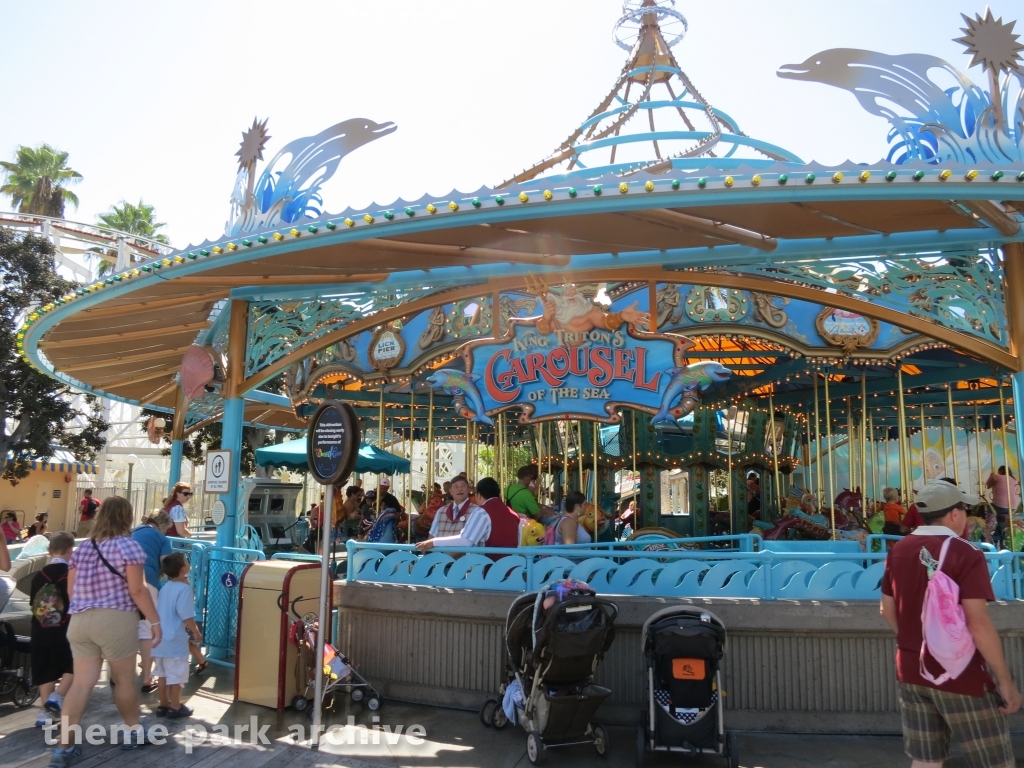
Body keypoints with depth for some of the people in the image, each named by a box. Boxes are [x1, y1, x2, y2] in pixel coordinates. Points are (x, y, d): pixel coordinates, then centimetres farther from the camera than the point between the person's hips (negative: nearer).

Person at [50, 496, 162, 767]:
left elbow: (71, 590, 15)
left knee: (81, 683, 6)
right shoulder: (128, 546, -8)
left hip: (79, 621, 5)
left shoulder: (81, 548, 11)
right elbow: (138, 590, -13)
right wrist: (155, 621, -7)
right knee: (124, 679, 9)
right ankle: (133, 732, 25)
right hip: (115, 620, -5)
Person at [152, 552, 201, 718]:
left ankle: (163, 705, 26)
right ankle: (175, 707, 11)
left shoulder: (165, 587, 7)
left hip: (161, 638, 8)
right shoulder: (184, 588, -19)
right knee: (176, 675, 3)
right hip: (176, 640, -8)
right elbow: (187, 617, -21)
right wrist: (196, 632, -8)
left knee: (164, 674, 17)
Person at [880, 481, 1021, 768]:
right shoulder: (965, 553, -15)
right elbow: (978, 624, -21)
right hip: (959, 675, -6)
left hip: (910, 671, 6)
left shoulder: (898, 550, 5)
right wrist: (1005, 680, -12)